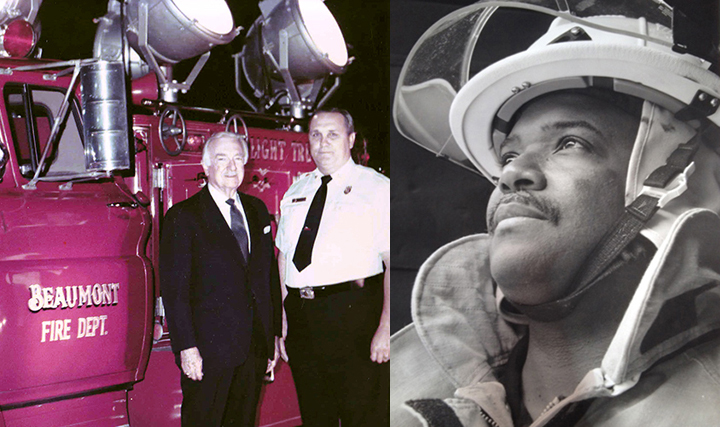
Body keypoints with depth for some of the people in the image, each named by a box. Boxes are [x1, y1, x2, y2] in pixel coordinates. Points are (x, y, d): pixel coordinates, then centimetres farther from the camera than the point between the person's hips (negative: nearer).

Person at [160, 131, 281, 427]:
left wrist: (274, 335, 10)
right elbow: (174, 289, -9)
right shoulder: (183, 217, -5)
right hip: (207, 351, -5)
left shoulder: (257, 210, 12)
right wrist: (186, 347, -15)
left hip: (256, 348, 5)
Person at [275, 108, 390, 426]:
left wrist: (385, 328, -18)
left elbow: (394, 262, -10)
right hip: (300, 316, 6)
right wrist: (282, 316, 13)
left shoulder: (376, 188, -2)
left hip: (354, 316, -5)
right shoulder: (296, 192, 16)